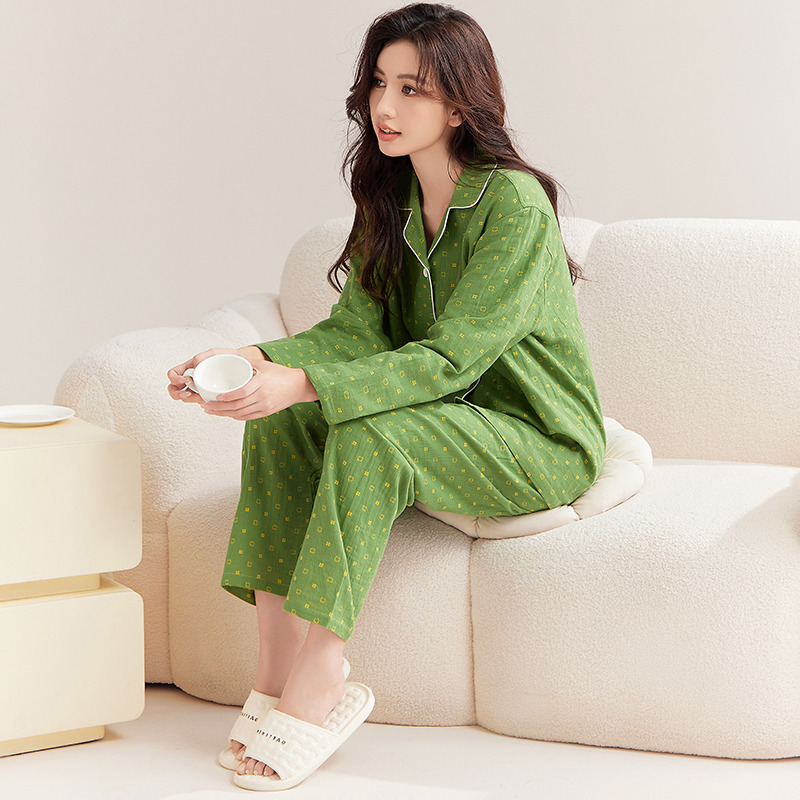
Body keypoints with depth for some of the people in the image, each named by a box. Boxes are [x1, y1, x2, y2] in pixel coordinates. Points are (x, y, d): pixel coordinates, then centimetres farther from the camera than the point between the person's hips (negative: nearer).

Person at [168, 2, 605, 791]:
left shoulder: (515, 205, -19)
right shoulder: (391, 200, 6)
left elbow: (449, 357, -26)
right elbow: (354, 330, -2)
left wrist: (305, 383, -37)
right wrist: (257, 361, -21)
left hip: (540, 442, -7)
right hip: (439, 420, 7)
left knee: (368, 431, -33)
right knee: (278, 420, -17)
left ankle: (314, 693, -28)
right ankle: (274, 679, -22)